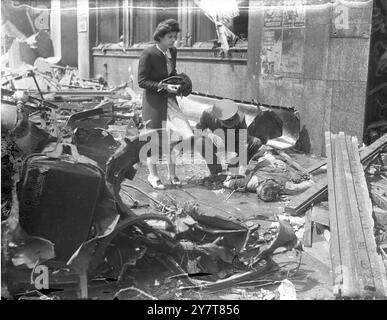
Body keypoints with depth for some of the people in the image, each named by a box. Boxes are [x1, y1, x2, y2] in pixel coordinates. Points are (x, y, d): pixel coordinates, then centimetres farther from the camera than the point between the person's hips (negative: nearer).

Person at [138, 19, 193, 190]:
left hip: (170, 100, 6)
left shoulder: (173, 52, 6)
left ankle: (172, 173, 17)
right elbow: (142, 81, -14)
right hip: (153, 101, -6)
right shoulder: (148, 54, -15)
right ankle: (153, 175, 21)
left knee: (175, 136, 0)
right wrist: (164, 86, -21)